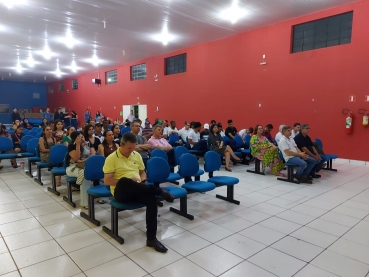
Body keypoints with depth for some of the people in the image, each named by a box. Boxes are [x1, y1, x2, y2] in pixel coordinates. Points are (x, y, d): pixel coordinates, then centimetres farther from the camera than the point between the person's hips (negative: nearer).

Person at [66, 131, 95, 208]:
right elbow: (76, 159, -20)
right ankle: (85, 202, -33)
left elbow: (93, 154, -3)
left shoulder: (88, 143, 6)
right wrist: (78, 144, -22)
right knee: (84, 173, -38)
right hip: (73, 167, -4)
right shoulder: (71, 146, -8)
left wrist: (85, 160, -21)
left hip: (87, 166, 4)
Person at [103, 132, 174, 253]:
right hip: (121, 192, -4)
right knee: (124, 181, -40)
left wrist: (141, 181, -2)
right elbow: (107, 181, -8)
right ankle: (158, 190, -31)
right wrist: (129, 181, -16)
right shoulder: (112, 158, -3)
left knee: (152, 198, -29)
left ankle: (151, 238, -22)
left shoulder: (137, 155, 12)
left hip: (137, 191, 4)